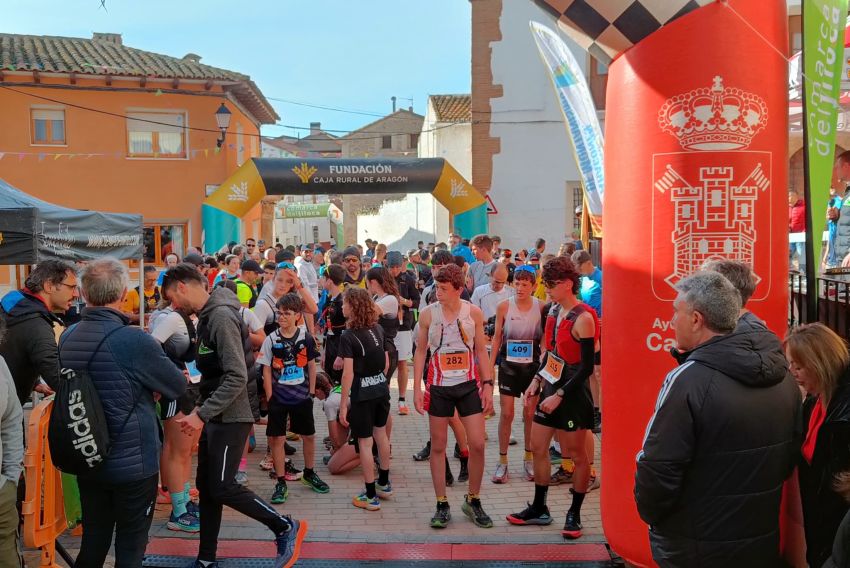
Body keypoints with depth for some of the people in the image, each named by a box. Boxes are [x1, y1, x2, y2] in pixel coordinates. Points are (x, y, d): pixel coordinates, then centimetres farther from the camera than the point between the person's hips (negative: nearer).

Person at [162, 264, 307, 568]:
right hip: (215, 418, 10)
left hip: (230, 419, -10)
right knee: (206, 487, 12)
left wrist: (201, 414, -23)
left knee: (223, 488, -8)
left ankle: (286, 527, 6)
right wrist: (201, 409, 13)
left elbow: (237, 377, -24)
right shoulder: (207, 315, 11)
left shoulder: (221, 316, -19)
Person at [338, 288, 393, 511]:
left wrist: (343, 404, -13)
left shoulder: (348, 336, -16)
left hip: (362, 394, -6)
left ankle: (371, 496, 9)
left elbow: (348, 373, -19)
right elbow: (386, 362, 10)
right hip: (382, 388, 7)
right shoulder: (378, 329, 2)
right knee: (381, 435, 21)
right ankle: (384, 484, 35)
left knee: (365, 442, 3)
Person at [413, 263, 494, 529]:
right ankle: (442, 505, 15)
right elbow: (420, 351, 3)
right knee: (438, 446, 5)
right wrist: (417, 388, -3)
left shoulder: (473, 313, -1)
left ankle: (473, 501, 17)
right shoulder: (428, 314, -3)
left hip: (469, 384, 1)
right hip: (439, 386, 0)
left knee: (477, 444, -2)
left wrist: (488, 385, -1)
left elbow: (481, 351, 5)